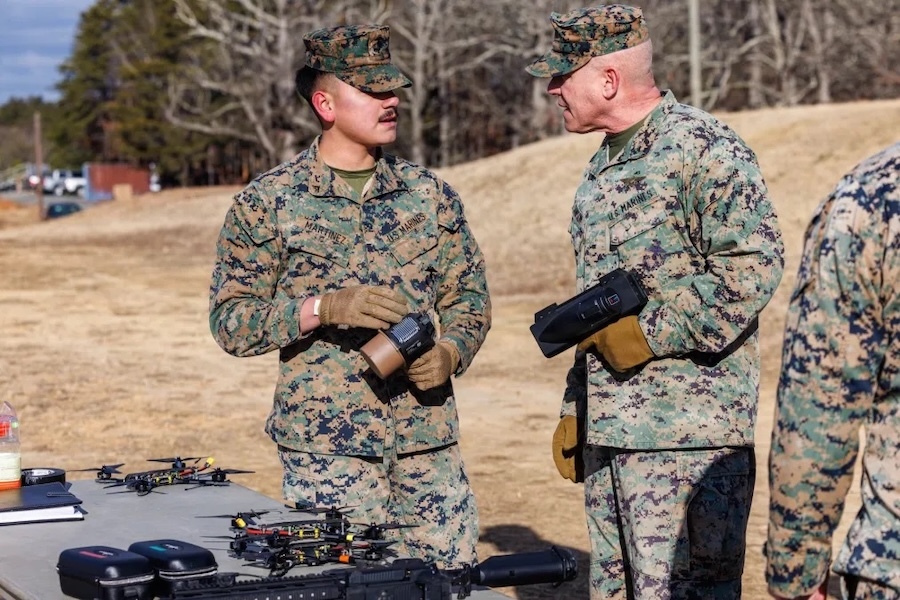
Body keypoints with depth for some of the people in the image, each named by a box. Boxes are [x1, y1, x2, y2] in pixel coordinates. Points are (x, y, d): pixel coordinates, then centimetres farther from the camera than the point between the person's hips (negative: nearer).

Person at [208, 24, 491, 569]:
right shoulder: (269, 202, -2)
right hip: (325, 444, -3)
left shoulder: (431, 194, 7)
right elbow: (230, 321, -4)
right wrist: (322, 308, -19)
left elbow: (469, 298, 14)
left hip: (430, 440, 3)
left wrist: (450, 353, -7)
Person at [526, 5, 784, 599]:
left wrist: (651, 334, -18)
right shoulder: (602, 167, 19)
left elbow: (753, 265, -19)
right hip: (606, 432, 9)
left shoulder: (702, 147, -10)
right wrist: (574, 410, 21)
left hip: (688, 430, -9)